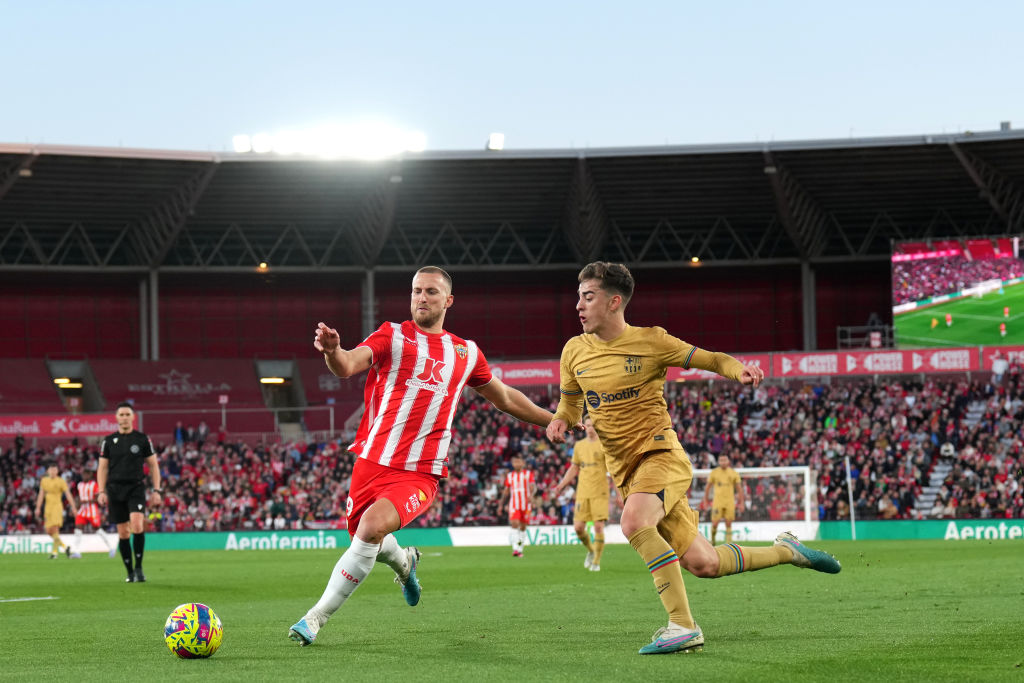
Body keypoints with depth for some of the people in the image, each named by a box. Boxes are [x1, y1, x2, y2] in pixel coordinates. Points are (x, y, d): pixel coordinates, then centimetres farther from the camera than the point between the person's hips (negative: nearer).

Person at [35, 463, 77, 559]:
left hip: (57, 506, -5)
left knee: (55, 528, -18)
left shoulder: (61, 481, -2)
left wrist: (73, 507, -8)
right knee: (49, 531, 3)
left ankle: (54, 551, -16)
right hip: (48, 507, 5)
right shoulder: (44, 481, 11)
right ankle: (64, 546, 18)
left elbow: (68, 495, -3)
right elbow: (41, 495, 15)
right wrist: (38, 508, 10)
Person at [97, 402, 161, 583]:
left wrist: (156, 490, 1)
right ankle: (130, 573, 11)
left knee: (137, 525, -21)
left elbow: (153, 465, 8)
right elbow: (102, 468, 11)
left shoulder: (142, 439, 4)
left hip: (136, 488, -2)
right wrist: (101, 491, 0)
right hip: (115, 489, 2)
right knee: (123, 533, 3)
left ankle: (138, 568, -10)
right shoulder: (109, 441, 8)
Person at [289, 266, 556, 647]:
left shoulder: (466, 353, 13)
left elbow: (505, 398, 29)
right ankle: (403, 561, 47)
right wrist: (332, 351, -37)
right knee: (363, 538, 10)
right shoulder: (392, 336, 5)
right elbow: (347, 366, -14)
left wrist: (555, 421, 30)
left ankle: (318, 616, -18)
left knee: (373, 526, -26)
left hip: (420, 474, -1)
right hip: (372, 461, 1)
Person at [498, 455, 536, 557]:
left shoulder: (529, 474, 5)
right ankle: (515, 549, -26)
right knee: (514, 524, -18)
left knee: (523, 527, 5)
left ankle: (520, 549, 16)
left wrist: (531, 494, -29)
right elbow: (506, 491, 19)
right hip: (514, 504, 0)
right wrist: (501, 505, 17)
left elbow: (533, 486, -7)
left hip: (525, 504, 0)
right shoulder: (510, 476, 12)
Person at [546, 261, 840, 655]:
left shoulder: (650, 342, -5)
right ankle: (786, 551, 27)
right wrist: (559, 421, -2)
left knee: (634, 521, -35)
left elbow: (712, 360, 4)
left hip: (660, 453, -5)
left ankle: (683, 626, -30)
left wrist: (740, 371, -18)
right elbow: (570, 402, 22)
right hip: (625, 471, 5)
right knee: (702, 563, 1)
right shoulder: (575, 351, 7)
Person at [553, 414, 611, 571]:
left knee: (599, 526, -10)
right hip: (583, 492, 4)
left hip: (600, 493, -4)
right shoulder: (579, 445, 11)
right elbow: (573, 469, 20)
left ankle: (596, 561, 4)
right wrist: (560, 485, 12)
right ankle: (591, 550, 25)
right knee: (578, 527, -3)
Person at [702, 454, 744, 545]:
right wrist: (705, 500, 8)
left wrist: (741, 502, 2)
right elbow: (708, 487, 11)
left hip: (730, 502, 1)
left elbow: (739, 489, 7)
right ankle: (712, 540, 16)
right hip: (717, 502, -1)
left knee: (728, 523, -1)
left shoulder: (734, 473, 4)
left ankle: (728, 543, 3)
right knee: (715, 523, -6)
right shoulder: (714, 473, 3)